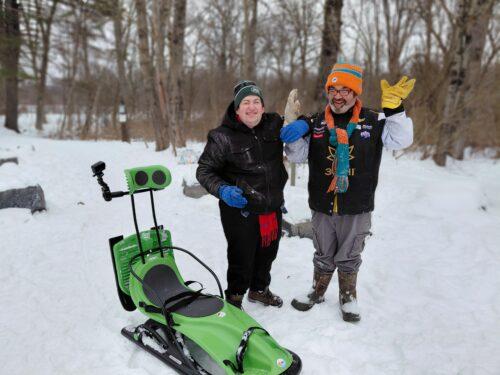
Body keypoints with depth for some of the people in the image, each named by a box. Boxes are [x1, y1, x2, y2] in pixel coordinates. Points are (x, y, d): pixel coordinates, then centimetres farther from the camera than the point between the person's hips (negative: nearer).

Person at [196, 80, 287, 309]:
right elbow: (204, 170, -6)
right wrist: (222, 189, -25)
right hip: (240, 209, -5)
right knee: (241, 258, 3)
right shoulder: (223, 136, -13)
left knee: (268, 252, 22)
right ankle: (234, 298, 31)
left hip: (273, 207, 6)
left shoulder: (274, 125, -1)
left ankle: (259, 290, 48)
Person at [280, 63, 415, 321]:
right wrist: (295, 134, -18)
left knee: (349, 257, 15)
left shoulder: (373, 122, -4)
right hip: (322, 207, 2)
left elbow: (401, 140, -13)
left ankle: (348, 297, 36)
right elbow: (296, 157, 1)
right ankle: (318, 292, 39)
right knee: (323, 255, 19)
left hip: (357, 209, -1)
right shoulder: (315, 123, 1)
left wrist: (394, 109, -24)